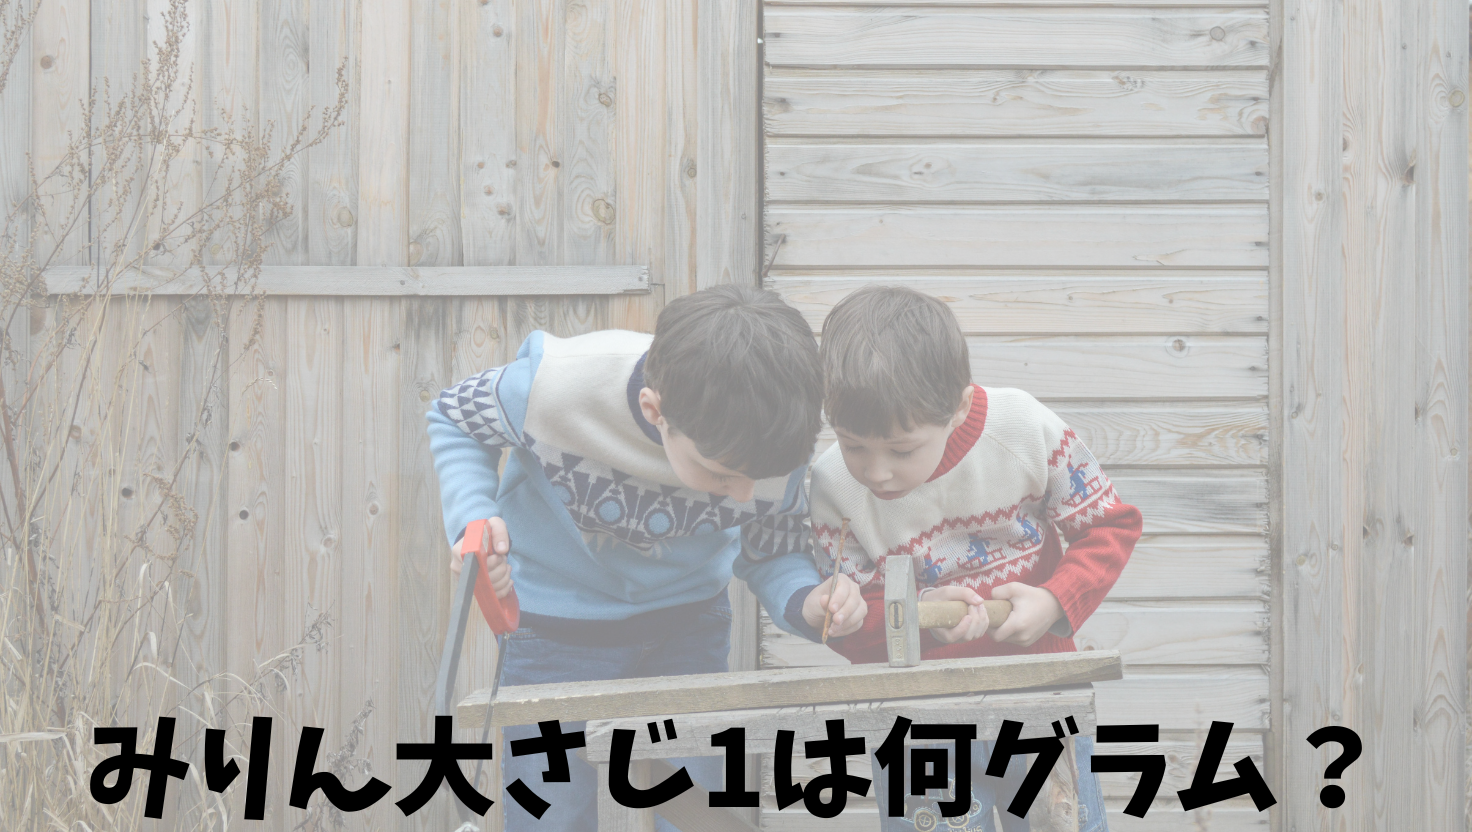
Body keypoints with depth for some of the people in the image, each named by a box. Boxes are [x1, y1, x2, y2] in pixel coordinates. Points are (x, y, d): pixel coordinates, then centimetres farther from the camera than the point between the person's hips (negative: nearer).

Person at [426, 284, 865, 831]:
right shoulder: (557, 383, -33)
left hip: (687, 625, 2)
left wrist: (806, 603, -26)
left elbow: (773, 557, -3)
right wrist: (473, 520, -28)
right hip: (556, 632, -2)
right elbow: (453, 421, -10)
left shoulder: (776, 453, -24)